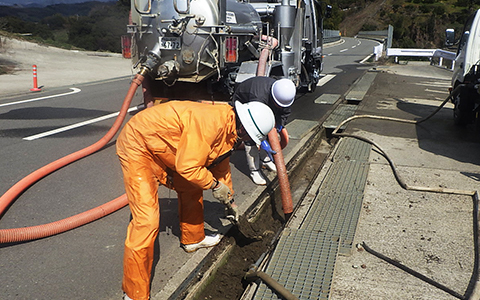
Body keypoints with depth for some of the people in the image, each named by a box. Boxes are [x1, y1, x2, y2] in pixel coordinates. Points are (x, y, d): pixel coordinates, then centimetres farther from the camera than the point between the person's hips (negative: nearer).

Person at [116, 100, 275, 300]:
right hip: (138, 146, -10)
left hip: (162, 148, 10)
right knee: (146, 221, -13)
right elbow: (187, 167, -28)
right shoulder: (211, 122, -29)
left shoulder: (228, 129, 4)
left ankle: (193, 239, 44)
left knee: (191, 189, 20)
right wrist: (214, 184, -12)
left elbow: (221, 167, 20)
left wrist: (230, 201, 28)